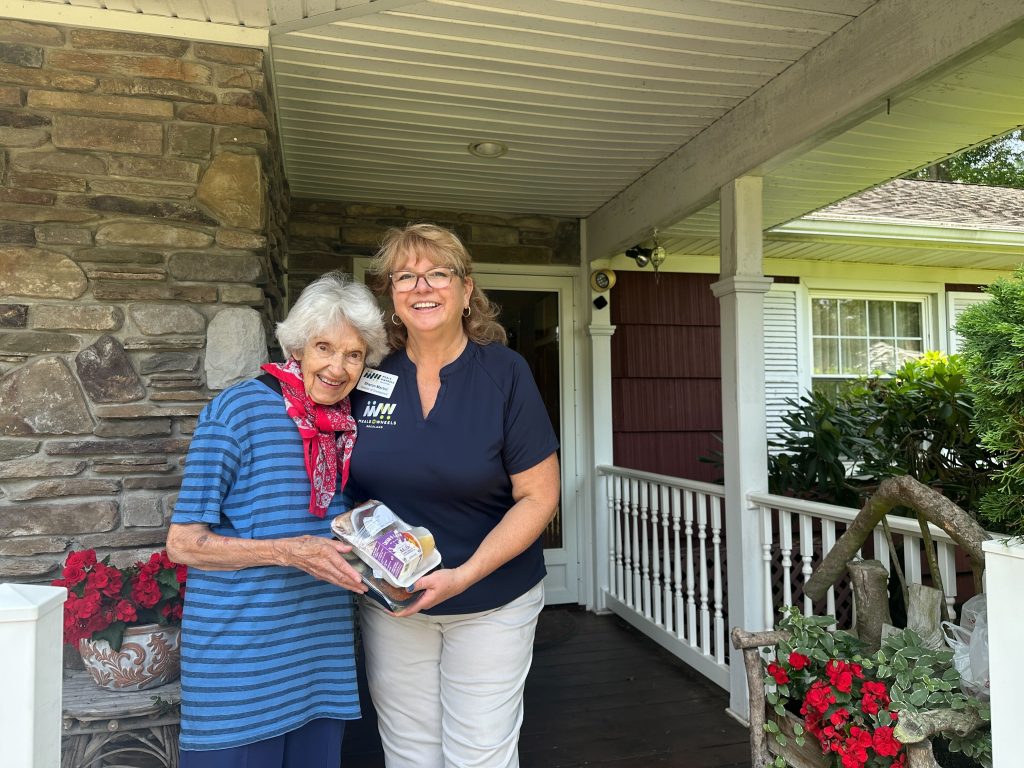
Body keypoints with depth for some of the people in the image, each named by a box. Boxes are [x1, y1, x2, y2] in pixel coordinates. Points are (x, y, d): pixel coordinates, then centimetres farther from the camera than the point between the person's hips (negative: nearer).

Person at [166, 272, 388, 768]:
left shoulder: (349, 425, 5)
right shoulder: (238, 410, -13)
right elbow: (182, 543, -13)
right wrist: (288, 552, -23)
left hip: (324, 652, 6)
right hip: (240, 660, -5)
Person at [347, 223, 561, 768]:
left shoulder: (505, 372, -12)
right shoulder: (370, 371, -4)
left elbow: (538, 496, -11)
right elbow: (345, 473, 9)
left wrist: (465, 575, -20)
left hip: (491, 603, -2)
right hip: (389, 600, 3)